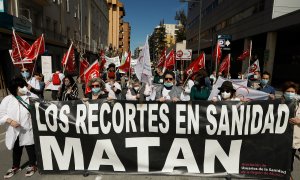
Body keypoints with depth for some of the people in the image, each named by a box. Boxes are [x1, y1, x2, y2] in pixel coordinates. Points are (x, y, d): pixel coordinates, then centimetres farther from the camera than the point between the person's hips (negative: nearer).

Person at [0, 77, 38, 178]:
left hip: (28, 130, -2)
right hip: (15, 131, 2)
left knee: (30, 148, 12)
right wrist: (10, 120, -20)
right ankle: (15, 167, 43)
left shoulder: (32, 97, -7)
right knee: (16, 150, 21)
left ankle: (32, 165, 34)